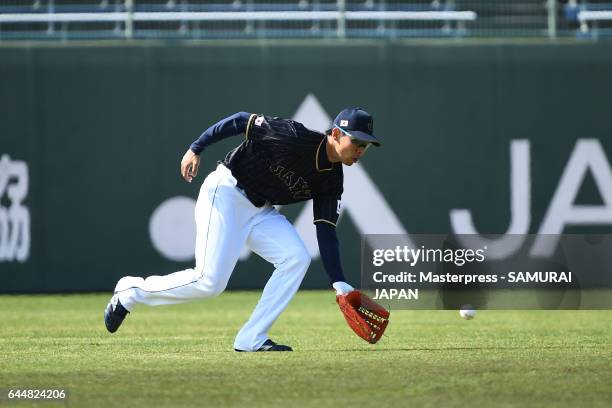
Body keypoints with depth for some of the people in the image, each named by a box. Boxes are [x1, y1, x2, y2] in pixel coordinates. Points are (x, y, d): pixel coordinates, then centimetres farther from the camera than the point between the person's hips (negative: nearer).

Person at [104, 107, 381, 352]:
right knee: (209, 281, -16)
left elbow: (326, 233, 0)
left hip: (260, 210, 7)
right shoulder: (295, 137, -21)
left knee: (297, 258, -14)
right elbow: (241, 121, -14)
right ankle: (131, 291, 7)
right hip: (225, 193, -7)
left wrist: (339, 283, -9)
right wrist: (196, 149, -17)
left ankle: (251, 340, -10)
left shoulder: (331, 181, 0)